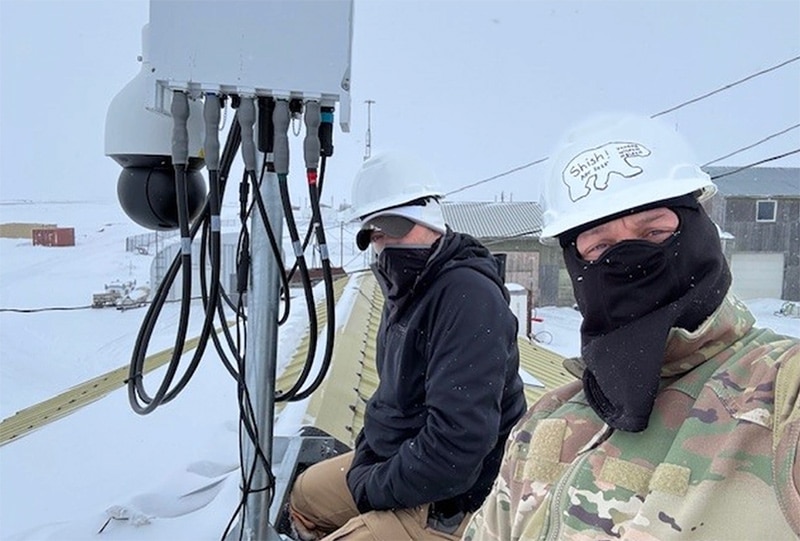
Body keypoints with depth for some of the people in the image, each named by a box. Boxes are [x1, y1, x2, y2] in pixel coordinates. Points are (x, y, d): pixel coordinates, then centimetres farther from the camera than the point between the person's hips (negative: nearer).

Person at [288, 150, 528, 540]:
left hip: (449, 503, -9)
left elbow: (458, 438, -32)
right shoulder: (407, 287, 5)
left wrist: (374, 487, -19)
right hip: (398, 459, 10)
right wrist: (366, 455, 1)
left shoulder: (467, 295, -27)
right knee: (306, 495, 22)